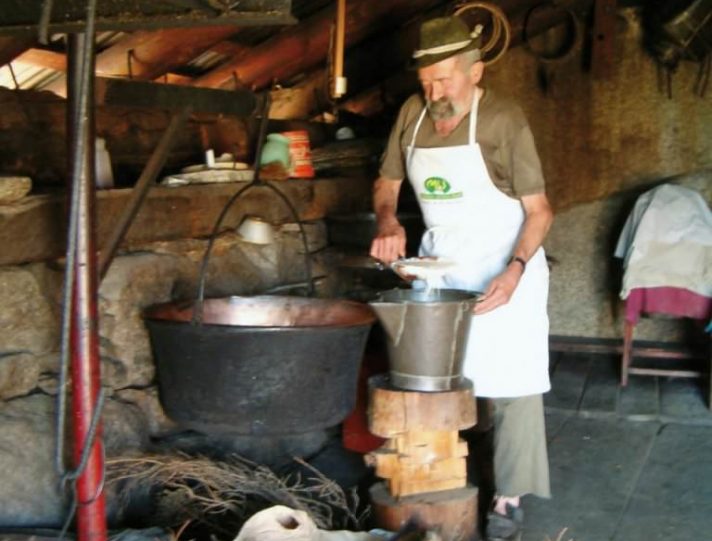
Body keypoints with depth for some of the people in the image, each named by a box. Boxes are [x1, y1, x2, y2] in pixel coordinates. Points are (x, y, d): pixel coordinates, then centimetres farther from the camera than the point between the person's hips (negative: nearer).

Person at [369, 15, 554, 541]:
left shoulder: (504, 120, -17)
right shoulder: (412, 112, -2)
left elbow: (539, 210, -14)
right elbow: (387, 182, 11)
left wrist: (515, 268, -29)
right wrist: (387, 221, -10)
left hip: (503, 267, -5)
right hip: (440, 264, 5)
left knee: (512, 384, -2)